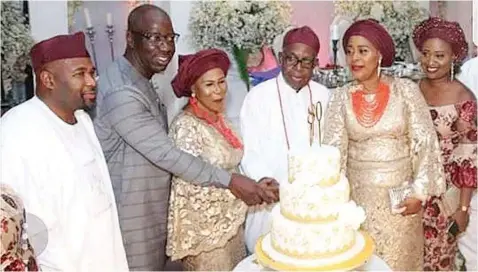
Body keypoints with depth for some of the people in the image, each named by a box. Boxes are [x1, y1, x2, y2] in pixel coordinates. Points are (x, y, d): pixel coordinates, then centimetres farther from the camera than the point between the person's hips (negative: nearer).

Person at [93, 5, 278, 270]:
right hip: (132, 222, -9)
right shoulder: (122, 92, -24)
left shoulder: (139, 83, 9)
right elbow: (165, 154, -25)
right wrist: (230, 180, -22)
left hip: (151, 216, 9)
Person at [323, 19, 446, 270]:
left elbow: (424, 142, -5)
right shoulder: (341, 97, -4)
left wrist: (419, 192, -8)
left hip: (400, 194, -1)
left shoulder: (406, 90, -7)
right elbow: (334, 148, -4)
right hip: (358, 193, 1)